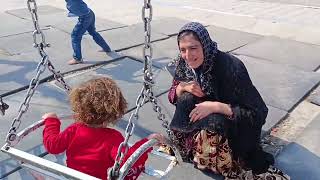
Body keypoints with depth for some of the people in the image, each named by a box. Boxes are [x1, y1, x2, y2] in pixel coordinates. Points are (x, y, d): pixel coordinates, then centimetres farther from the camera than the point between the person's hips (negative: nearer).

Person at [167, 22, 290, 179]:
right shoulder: (183, 63, -13)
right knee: (187, 98, -23)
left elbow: (259, 113, -27)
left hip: (236, 124, -4)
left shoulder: (230, 66, -29)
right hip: (205, 117, 4)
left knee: (214, 122, -34)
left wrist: (216, 106, -36)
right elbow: (172, 95, 1)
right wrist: (183, 87, -22)